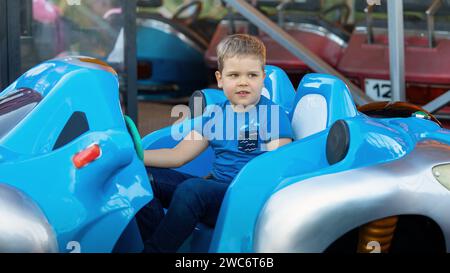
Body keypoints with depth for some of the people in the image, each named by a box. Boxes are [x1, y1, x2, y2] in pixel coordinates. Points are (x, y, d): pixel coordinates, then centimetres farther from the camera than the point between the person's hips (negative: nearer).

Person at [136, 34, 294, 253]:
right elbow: (177, 155, 13)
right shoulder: (212, 115, 14)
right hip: (215, 189, 7)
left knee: (191, 188, -34)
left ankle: (156, 248, -21)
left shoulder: (273, 114, -2)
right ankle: (157, 243, -15)